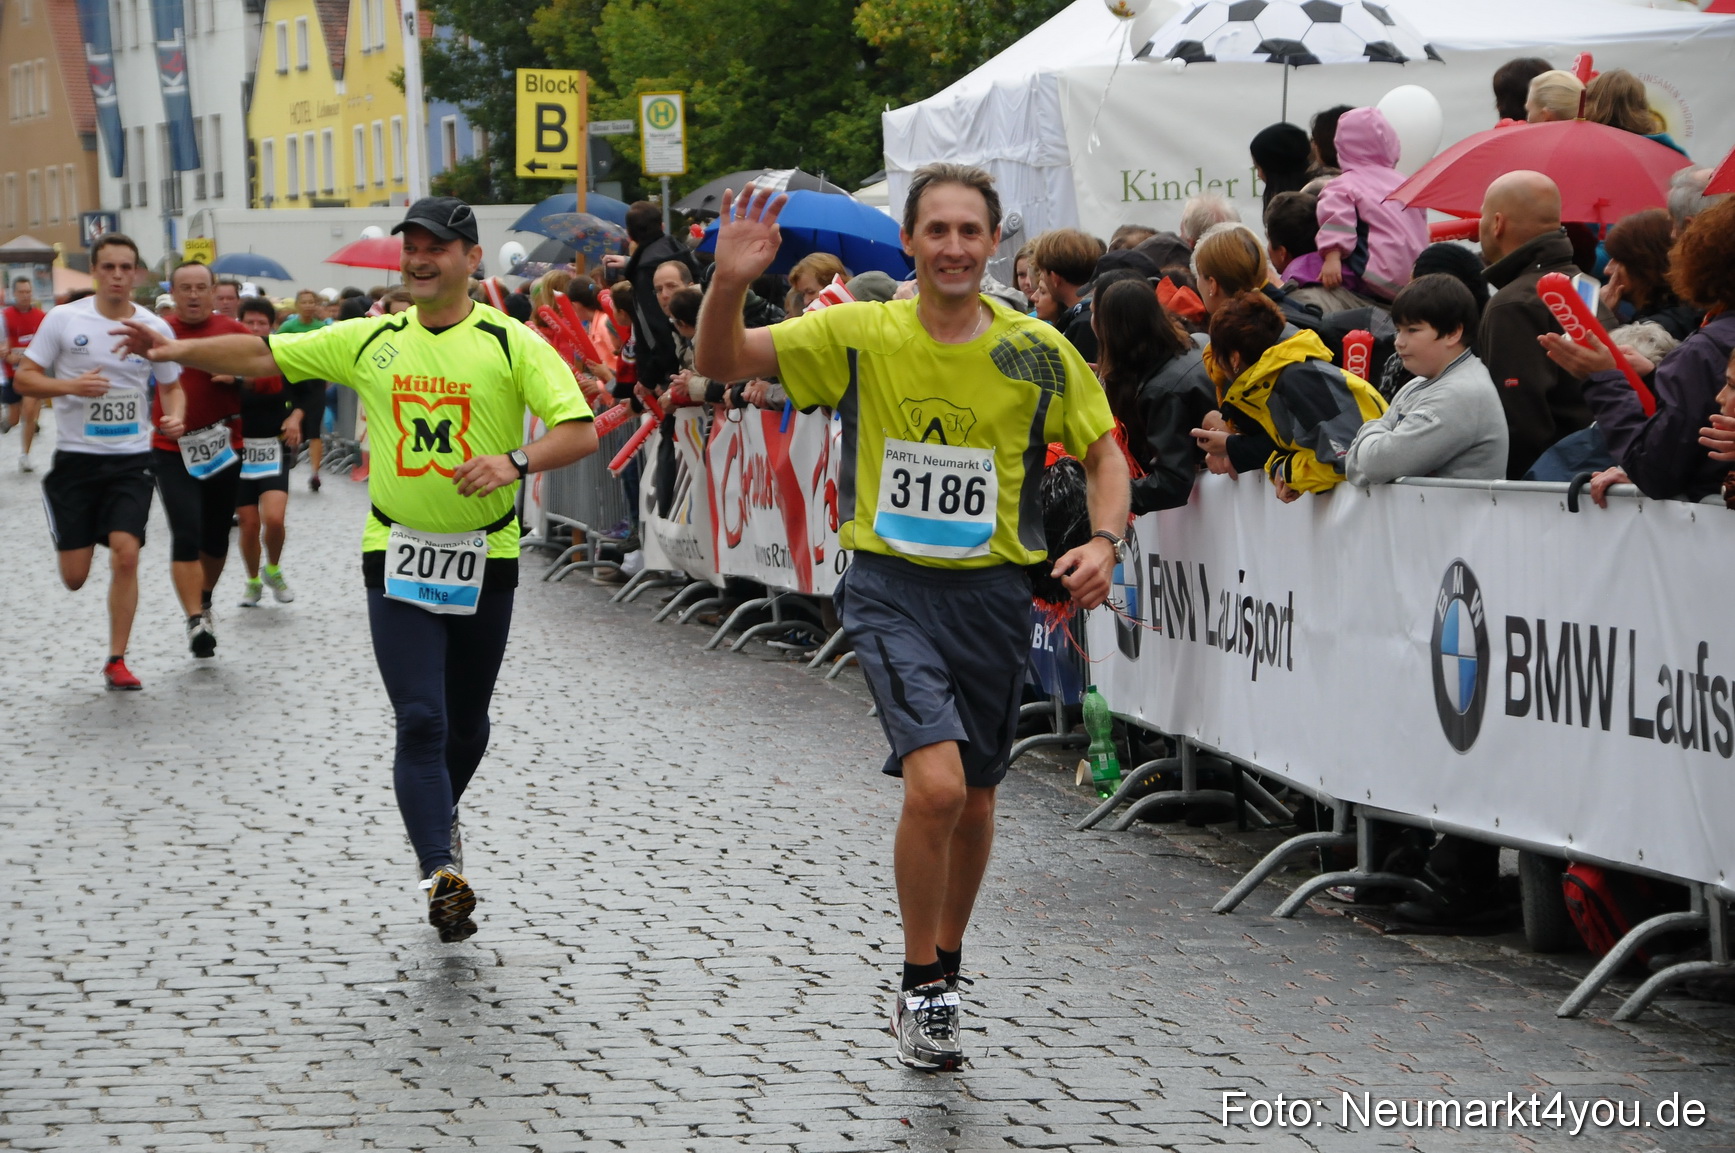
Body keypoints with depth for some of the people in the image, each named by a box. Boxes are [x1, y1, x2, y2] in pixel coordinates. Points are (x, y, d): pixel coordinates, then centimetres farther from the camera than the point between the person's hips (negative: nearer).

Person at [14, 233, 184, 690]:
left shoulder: (154, 327, 1)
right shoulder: (64, 319, -5)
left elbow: (171, 386, 13)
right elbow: (24, 378, -2)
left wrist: (175, 416, -9)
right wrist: (71, 386, -20)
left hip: (131, 459, 1)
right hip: (75, 458, -1)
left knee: (126, 554, -14)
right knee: (74, 578, -1)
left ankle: (116, 661, -1)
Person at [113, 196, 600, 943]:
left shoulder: (511, 343, -5)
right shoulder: (372, 341, 5)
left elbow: (580, 432, -12)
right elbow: (265, 355, 11)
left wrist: (515, 462, -29)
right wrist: (179, 351, 1)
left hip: (485, 560, -1)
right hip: (397, 558, 1)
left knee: (468, 723, 14)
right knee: (421, 720, -12)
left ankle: (438, 817, 42)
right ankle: (441, 872, -19)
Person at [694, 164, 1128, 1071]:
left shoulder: (1037, 352, -3)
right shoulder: (859, 335, -4)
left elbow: (1104, 453, 8)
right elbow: (720, 363, -4)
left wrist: (1103, 540, -11)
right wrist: (729, 283, -24)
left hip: (993, 592, 2)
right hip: (890, 587, -2)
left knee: (974, 801, 14)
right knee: (935, 783, -20)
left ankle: (945, 969, 39)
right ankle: (920, 989, -2)